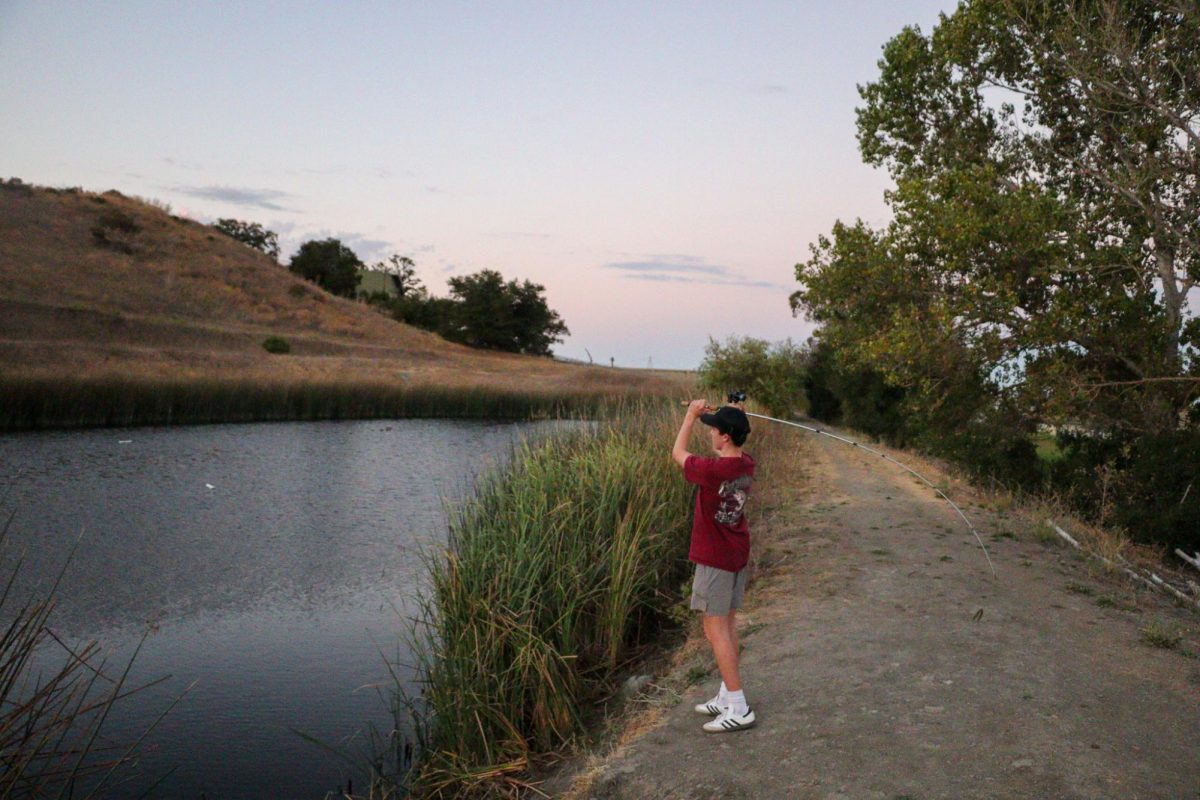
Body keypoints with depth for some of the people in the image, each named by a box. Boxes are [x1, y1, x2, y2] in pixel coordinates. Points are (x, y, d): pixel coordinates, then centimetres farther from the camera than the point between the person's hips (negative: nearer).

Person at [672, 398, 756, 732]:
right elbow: (728, 455, 21)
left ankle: (738, 708, 0)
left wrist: (691, 416, 3)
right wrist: (708, 416, 14)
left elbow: (678, 454, -7)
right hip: (738, 554, 8)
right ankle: (727, 697, 25)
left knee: (715, 628, -2)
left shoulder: (712, 470, -25)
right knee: (728, 622, 16)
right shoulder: (746, 465, -2)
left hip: (715, 559, -8)